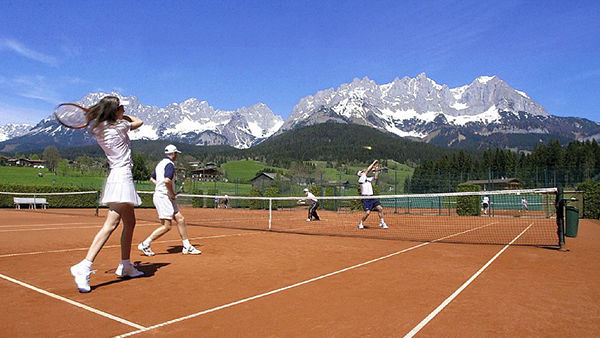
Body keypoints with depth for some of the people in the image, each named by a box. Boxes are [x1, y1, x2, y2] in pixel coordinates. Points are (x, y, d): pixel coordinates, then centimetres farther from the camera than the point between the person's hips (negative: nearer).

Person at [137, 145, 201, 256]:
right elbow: (167, 180, -29)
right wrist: (172, 194, -16)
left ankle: (187, 247, 12)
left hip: (166, 198, 10)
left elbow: (152, 178, 29)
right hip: (163, 197, -10)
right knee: (166, 226, -7)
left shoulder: (160, 163, 17)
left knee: (180, 219, 8)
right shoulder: (170, 164, -13)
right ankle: (145, 245, 3)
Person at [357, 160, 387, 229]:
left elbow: (375, 177, 5)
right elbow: (367, 170, -8)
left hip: (372, 197, 7)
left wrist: (376, 169, -4)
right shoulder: (361, 179, -6)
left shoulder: (369, 179, 17)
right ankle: (361, 224, 7)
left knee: (380, 208, -4)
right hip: (365, 198, -7)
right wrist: (373, 163, -2)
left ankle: (382, 222, 9)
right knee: (367, 212, -14)